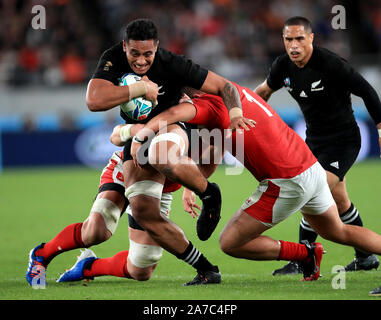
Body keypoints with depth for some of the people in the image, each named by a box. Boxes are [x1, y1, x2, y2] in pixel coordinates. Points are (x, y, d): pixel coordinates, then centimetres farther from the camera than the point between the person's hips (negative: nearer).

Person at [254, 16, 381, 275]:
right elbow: (265, 90, 17)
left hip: (343, 139, -7)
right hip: (315, 140, 7)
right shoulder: (283, 66, -5)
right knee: (339, 201, 16)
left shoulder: (332, 64, -24)